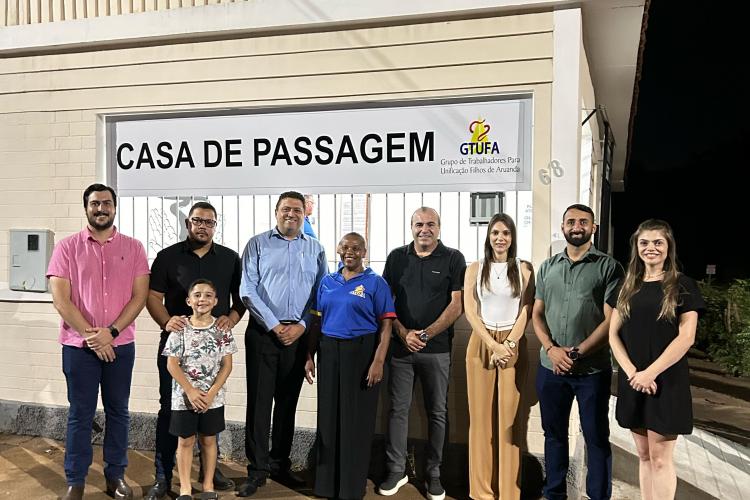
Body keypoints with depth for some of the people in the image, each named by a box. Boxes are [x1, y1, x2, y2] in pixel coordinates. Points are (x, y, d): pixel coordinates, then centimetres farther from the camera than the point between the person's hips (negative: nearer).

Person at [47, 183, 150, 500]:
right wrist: (90, 335, -12)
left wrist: (110, 332, -13)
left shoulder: (133, 248, 2)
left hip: (120, 344, 1)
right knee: (80, 414, 7)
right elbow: (60, 299, -6)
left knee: (118, 411, 10)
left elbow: (139, 296, -3)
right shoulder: (67, 247, 0)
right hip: (78, 345, -1)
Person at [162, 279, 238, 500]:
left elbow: (227, 365, -3)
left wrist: (211, 393, -11)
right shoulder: (180, 330, -6)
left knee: (209, 440, 12)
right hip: (184, 397, -1)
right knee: (185, 441, 8)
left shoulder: (222, 330, -3)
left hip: (213, 398, 1)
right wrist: (191, 391, -13)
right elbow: (172, 365, -7)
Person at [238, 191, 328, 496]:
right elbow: (248, 290, -5)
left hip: (298, 334, 2)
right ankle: (258, 469, 10)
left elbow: (322, 294, 6)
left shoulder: (315, 249, 9)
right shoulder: (258, 244, 3)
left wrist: (301, 326, -7)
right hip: (263, 333, -2)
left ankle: (280, 465, 23)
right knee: (259, 401, -1)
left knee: (288, 402, 11)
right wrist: (274, 326, -11)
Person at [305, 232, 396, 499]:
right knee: (329, 417, 11)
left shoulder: (376, 283, -3)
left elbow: (385, 326, -8)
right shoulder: (327, 282, 10)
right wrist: (310, 356, 6)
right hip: (329, 353, 4)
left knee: (357, 419, 5)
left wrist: (378, 361, -16)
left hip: (361, 353, -4)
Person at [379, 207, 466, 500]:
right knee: (398, 409, 6)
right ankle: (396, 471, 19)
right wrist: (403, 333, -6)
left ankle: (433, 474, 20)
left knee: (437, 412, 6)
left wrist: (426, 335, -12)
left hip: (437, 347, -2)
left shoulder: (453, 259, 1)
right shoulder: (397, 257, 8)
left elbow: (457, 305, -4)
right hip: (401, 344, 2)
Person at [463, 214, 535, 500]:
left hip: (513, 345, 0)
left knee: (509, 417, 1)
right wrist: (494, 345, -11)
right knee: (481, 416, 3)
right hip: (481, 344, 1)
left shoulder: (524, 268, 5)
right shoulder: (475, 269, 6)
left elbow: (526, 310, -1)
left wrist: (509, 344, -12)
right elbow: (470, 312, -1)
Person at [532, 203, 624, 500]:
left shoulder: (609, 267, -4)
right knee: (554, 433, 15)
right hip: (550, 367, 4)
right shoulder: (547, 267, 9)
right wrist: (551, 349, -10)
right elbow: (537, 314, 7)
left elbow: (611, 320, -9)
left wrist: (577, 353, -15)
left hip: (592, 369, -4)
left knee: (596, 437, 7)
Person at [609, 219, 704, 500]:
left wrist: (650, 373, -16)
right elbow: (614, 334, 5)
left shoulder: (682, 285, -3)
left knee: (660, 458, 0)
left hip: (667, 381, -4)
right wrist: (632, 372, -10)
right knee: (644, 455, 12)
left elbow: (686, 337, -11)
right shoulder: (628, 287, 9)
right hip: (632, 381, 4)